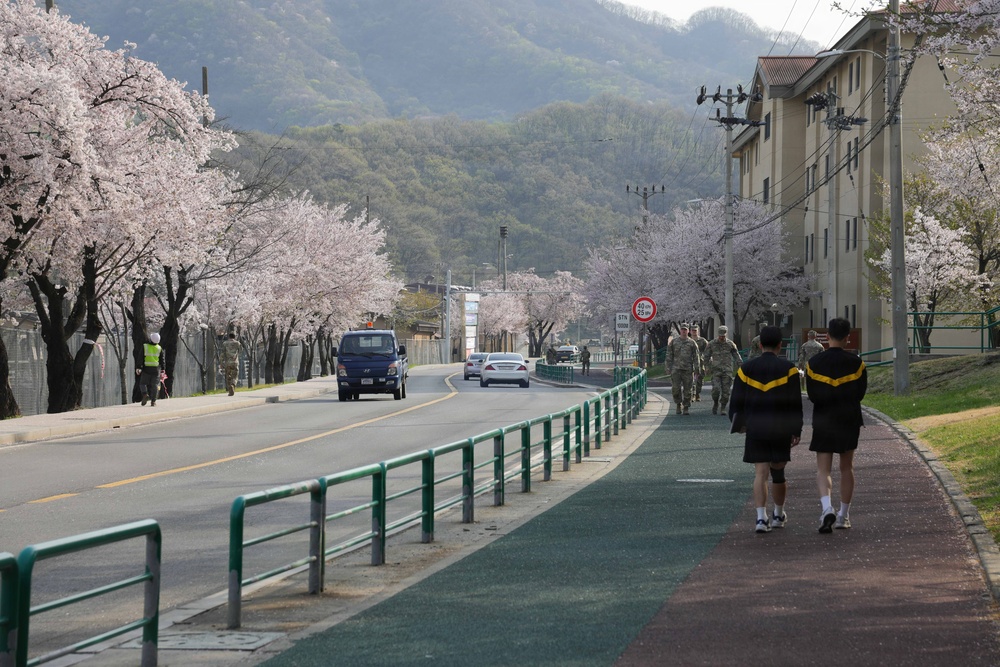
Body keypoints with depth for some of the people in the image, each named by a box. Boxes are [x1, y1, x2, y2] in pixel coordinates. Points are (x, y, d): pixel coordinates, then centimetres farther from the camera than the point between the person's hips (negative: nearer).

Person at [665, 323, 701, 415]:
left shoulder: (692, 343, 7)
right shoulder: (673, 342, 9)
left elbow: (696, 356, 5)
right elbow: (669, 356, 10)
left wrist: (697, 368, -3)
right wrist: (668, 368, 4)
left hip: (688, 369, 0)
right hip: (676, 369, 0)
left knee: (687, 390, 0)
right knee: (676, 388, -7)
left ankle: (686, 408, 9)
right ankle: (678, 404, 13)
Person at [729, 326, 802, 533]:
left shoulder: (747, 368, 2)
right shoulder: (788, 368, -3)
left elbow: (737, 401, 5)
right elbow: (795, 403, -5)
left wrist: (739, 424, 18)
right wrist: (796, 431, -1)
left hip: (755, 428, 1)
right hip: (781, 428, -1)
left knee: (760, 473, -2)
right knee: (778, 471, 14)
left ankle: (761, 518, -14)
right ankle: (778, 515, 29)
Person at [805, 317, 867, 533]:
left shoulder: (814, 363, -6)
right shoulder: (856, 363, -6)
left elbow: (811, 395, -4)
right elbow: (860, 393, -2)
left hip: (823, 421, -1)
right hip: (849, 420, 1)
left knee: (823, 469, 0)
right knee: (847, 467, 15)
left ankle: (827, 508, -25)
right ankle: (844, 515, 20)